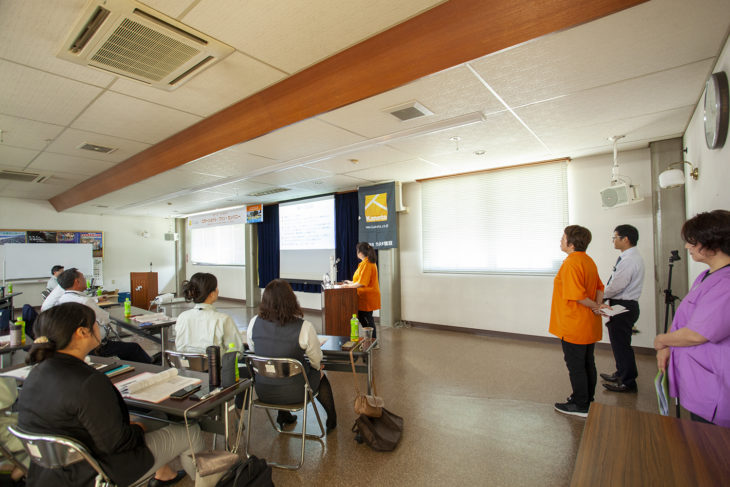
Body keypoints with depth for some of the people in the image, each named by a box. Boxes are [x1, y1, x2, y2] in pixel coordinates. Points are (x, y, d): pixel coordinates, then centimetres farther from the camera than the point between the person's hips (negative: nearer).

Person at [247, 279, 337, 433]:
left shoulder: (254, 323, -13)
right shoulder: (304, 327, -25)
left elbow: (254, 351, 5)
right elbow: (316, 361, -10)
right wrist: (317, 368, 14)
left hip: (263, 391, 4)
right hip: (293, 393, -4)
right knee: (321, 375, 26)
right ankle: (331, 421, 46)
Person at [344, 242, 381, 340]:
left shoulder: (366, 264, -19)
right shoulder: (370, 262, 13)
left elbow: (362, 282, -23)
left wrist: (349, 286, -12)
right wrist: (352, 282, 22)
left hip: (367, 296, -10)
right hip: (366, 296, 10)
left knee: (367, 319, -1)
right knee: (361, 317, 16)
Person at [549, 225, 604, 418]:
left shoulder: (571, 263, -22)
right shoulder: (588, 260, 8)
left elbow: (578, 295, -27)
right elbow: (599, 287, 14)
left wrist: (594, 307, -11)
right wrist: (598, 304, 1)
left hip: (574, 326, -9)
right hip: (589, 326, 9)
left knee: (575, 366, 5)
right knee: (588, 363, 20)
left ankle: (580, 405, 18)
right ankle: (588, 399, 35)